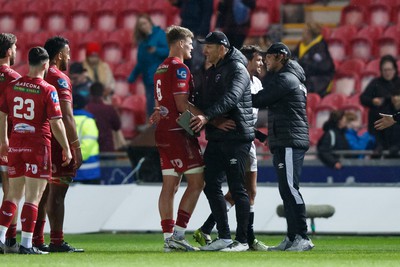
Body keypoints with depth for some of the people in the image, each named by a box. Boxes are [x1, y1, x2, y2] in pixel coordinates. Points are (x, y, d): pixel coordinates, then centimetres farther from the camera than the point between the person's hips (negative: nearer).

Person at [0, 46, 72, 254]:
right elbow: (56, 123, -12)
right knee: (32, 198, -1)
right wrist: (66, 149, -3)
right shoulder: (47, 90, -11)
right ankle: (26, 244, -1)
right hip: (38, 147, -5)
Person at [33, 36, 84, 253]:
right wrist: (76, 147, -16)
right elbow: (66, 116, -18)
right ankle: (57, 241, -7)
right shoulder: (59, 79, -12)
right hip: (59, 143, -8)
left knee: (43, 191, 11)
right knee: (57, 192, -7)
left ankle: (37, 240, 12)